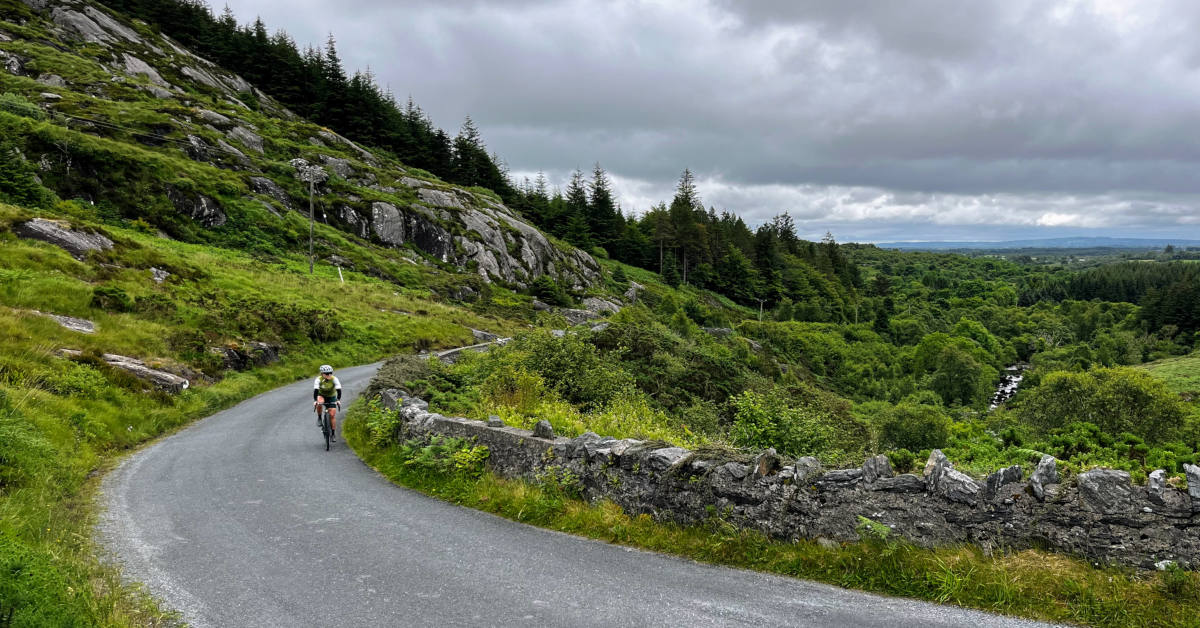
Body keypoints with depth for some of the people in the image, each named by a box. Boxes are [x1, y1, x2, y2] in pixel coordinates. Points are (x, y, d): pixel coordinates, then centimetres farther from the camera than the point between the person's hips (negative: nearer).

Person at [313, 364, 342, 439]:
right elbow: (315, 390, -34)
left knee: (332, 415, -7)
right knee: (319, 402, -37)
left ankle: (333, 434, 4)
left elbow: (339, 390, -32)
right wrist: (315, 400, -48)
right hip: (322, 395, 0)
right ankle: (319, 418, -14)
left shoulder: (334, 379, -24)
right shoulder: (319, 379, -25)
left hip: (331, 397, 0)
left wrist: (338, 400, -46)